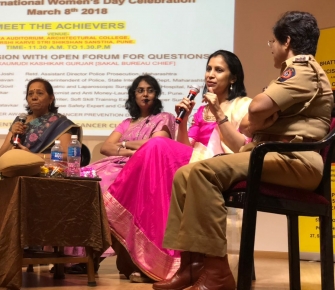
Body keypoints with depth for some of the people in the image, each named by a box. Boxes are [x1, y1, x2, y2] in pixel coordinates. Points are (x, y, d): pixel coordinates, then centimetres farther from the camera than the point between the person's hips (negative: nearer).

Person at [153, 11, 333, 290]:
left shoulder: (303, 67, -3)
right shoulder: (299, 71, 31)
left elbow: (258, 108, -19)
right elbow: (246, 126, 25)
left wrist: (252, 125, 3)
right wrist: (255, 124, 1)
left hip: (294, 159, -10)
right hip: (271, 154, 10)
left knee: (204, 171, -28)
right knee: (185, 173, -2)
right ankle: (191, 263, -12)